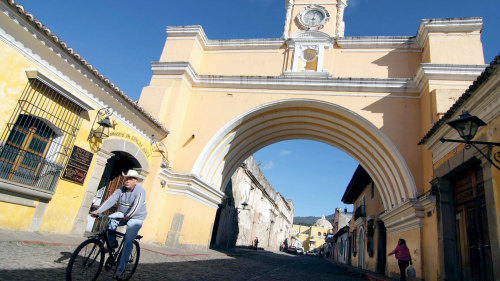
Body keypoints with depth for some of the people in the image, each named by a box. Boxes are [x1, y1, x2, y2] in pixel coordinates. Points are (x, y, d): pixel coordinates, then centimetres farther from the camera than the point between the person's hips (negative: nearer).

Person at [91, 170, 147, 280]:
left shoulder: (140, 191, -18)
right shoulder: (121, 190, -3)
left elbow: (136, 206, -31)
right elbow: (110, 200, -13)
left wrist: (127, 217, -45)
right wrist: (98, 211, -26)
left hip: (135, 218, -5)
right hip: (122, 214, 5)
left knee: (128, 242, -17)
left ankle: (120, 270, -7)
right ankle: (112, 243, -3)